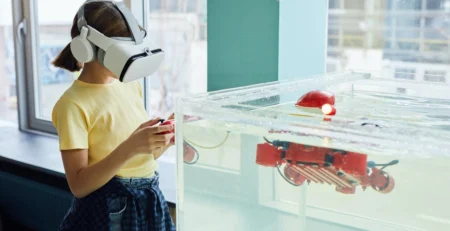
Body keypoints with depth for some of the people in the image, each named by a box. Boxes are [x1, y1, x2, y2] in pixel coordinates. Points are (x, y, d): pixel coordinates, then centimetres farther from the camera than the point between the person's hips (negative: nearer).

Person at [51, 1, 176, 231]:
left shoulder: (132, 85, 4)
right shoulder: (73, 104, -16)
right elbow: (79, 185, -19)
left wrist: (164, 138, -8)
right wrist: (129, 148, -30)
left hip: (151, 203, 6)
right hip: (109, 211, -6)